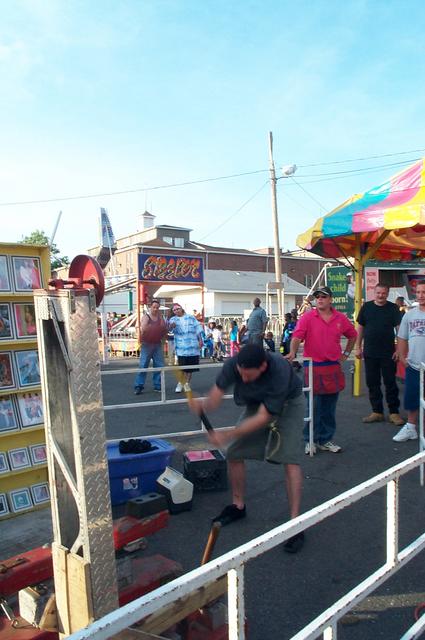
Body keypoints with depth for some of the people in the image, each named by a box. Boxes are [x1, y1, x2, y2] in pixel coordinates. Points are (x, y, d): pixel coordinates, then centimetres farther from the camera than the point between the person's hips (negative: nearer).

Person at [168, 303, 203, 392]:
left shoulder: (191, 317, 9)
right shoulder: (173, 319, 6)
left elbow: (198, 329, 8)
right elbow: (169, 327, -15)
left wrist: (200, 340, -1)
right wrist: (171, 326, -39)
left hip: (193, 346, 2)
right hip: (181, 347, -2)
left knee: (191, 366, 7)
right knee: (182, 366, -8)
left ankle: (187, 383, 21)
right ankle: (180, 383, 11)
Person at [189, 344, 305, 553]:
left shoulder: (279, 372, -42)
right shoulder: (233, 364, -30)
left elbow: (263, 417, -36)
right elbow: (215, 397, -28)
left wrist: (227, 435, -40)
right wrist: (201, 404, -51)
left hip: (288, 404, -4)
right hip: (257, 403, 5)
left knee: (289, 459, -18)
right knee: (234, 453, 0)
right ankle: (238, 506, 22)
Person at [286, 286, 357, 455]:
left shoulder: (341, 318, 6)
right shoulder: (307, 317, -4)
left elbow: (352, 335, 22)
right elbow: (297, 337, -15)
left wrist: (346, 354, 17)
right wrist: (292, 352, -32)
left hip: (333, 367, 4)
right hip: (313, 366, -3)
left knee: (329, 407, 11)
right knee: (313, 406, 1)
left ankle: (325, 440, 24)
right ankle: (310, 440, 15)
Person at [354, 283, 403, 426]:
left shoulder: (393, 308, -1)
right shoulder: (366, 307, 4)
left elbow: (399, 329, -2)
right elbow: (360, 328, 9)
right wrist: (358, 347, 6)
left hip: (388, 353, -2)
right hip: (370, 353, 2)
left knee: (390, 383, 3)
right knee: (372, 383, 7)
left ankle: (394, 413, 12)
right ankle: (377, 412, 18)